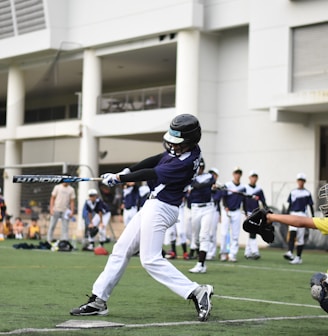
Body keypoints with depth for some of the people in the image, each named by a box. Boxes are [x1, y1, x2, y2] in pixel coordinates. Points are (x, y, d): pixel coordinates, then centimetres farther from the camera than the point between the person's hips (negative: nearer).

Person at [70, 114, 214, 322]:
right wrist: (128, 171, 2)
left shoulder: (186, 162, -23)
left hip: (160, 209, -10)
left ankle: (197, 292, -15)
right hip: (154, 206, 10)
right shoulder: (184, 150, 4)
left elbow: (152, 174, -20)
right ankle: (98, 301, 14)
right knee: (121, 250, 11)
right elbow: (156, 160, 12)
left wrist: (120, 178, -13)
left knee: (151, 259, -15)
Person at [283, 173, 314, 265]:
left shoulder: (307, 193, 4)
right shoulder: (293, 192, 12)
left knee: (300, 237, -1)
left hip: (303, 215, -1)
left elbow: (311, 206, 6)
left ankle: (298, 257, 6)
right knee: (292, 233, -20)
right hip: (293, 214, 1)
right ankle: (290, 253, -33)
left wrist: (313, 218, 1)